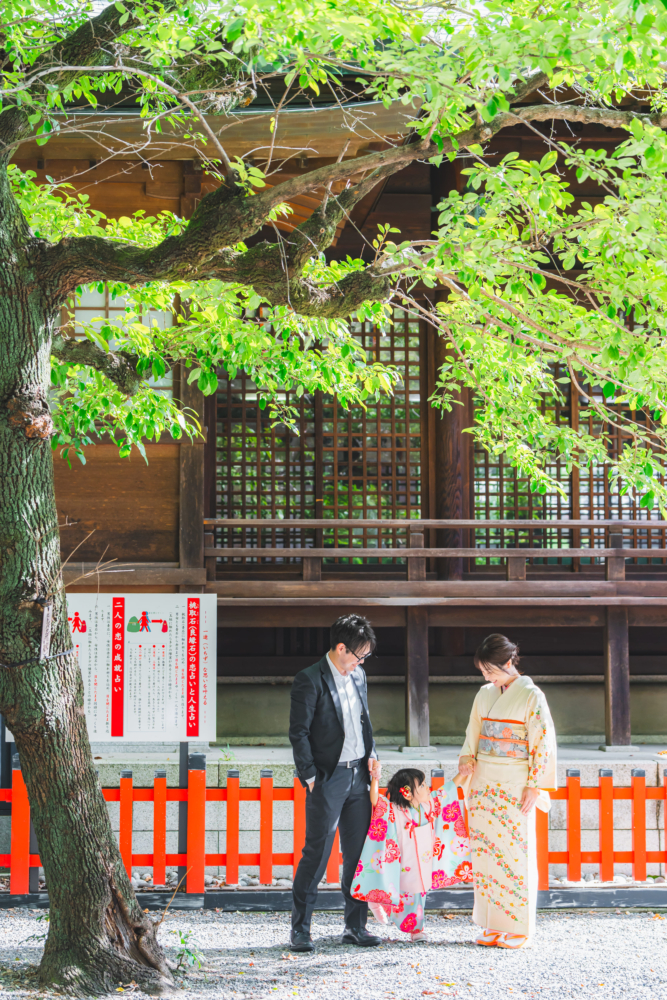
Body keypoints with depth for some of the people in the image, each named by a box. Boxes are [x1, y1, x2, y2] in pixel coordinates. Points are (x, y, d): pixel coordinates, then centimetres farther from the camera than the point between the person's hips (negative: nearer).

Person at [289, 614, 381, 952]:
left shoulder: (358, 676, 13)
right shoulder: (309, 680, -10)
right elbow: (299, 733, -10)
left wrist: (371, 754, 9)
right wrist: (310, 777, -13)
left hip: (358, 776, 7)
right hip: (328, 778, -7)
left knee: (358, 852, 9)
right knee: (317, 852, -5)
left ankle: (356, 926, 16)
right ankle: (299, 929, 1)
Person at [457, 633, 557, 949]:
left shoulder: (531, 696, -7)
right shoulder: (485, 694, 11)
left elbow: (543, 744, -8)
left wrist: (534, 786, -12)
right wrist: (468, 761, -1)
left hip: (514, 786, -6)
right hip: (483, 782, 6)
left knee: (514, 853, -4)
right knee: (485, 851, 5)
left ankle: (518, 928, 4)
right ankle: (493, 924, 13)